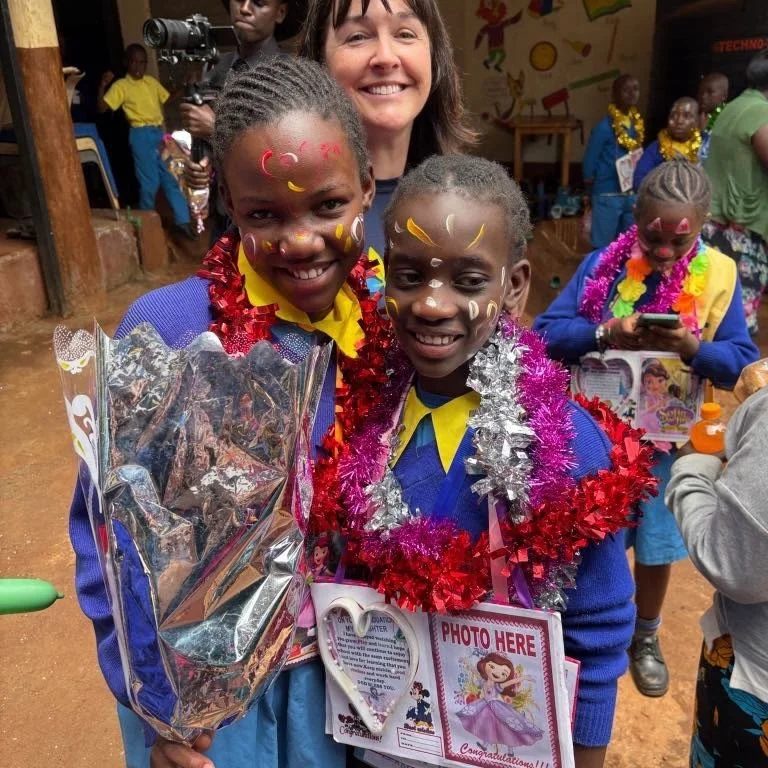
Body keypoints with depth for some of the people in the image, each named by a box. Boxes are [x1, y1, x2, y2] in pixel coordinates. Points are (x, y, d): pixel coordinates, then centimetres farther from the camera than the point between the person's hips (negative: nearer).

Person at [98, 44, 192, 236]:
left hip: (160, 132, 5)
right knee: (150, 181, -2)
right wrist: (102, 86, -22)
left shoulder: (152, 81, 12)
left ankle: (183, 221, 14)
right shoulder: (121, 86, -3)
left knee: (172, 177, 7)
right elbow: (102, 107, -9)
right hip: (142, 135, -5)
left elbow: (167, 99, 24)